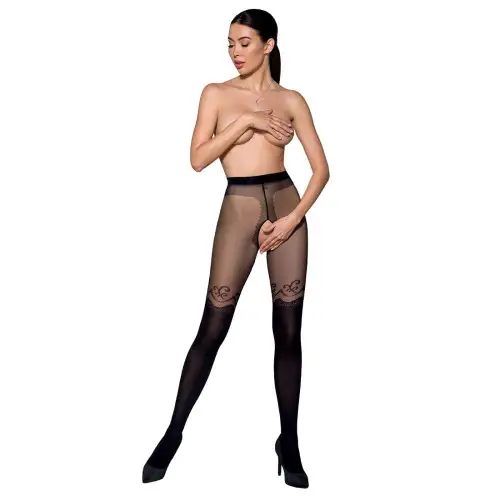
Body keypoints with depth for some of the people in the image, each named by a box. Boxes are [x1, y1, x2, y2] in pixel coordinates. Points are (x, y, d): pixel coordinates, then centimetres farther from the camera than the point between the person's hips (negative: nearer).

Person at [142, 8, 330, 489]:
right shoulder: (216, 94, 7)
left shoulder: (291, 100, 8)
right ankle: (173, 434, 12)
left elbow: (321, 169, 4)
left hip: (286, 205, 1)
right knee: (212, 328, -2)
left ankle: (289, 443, 15)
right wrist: (246, 122, -10)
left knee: (288, 331, 3)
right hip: (238, 209, -1)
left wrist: (293, 217, -8)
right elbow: (198, 159, -4)